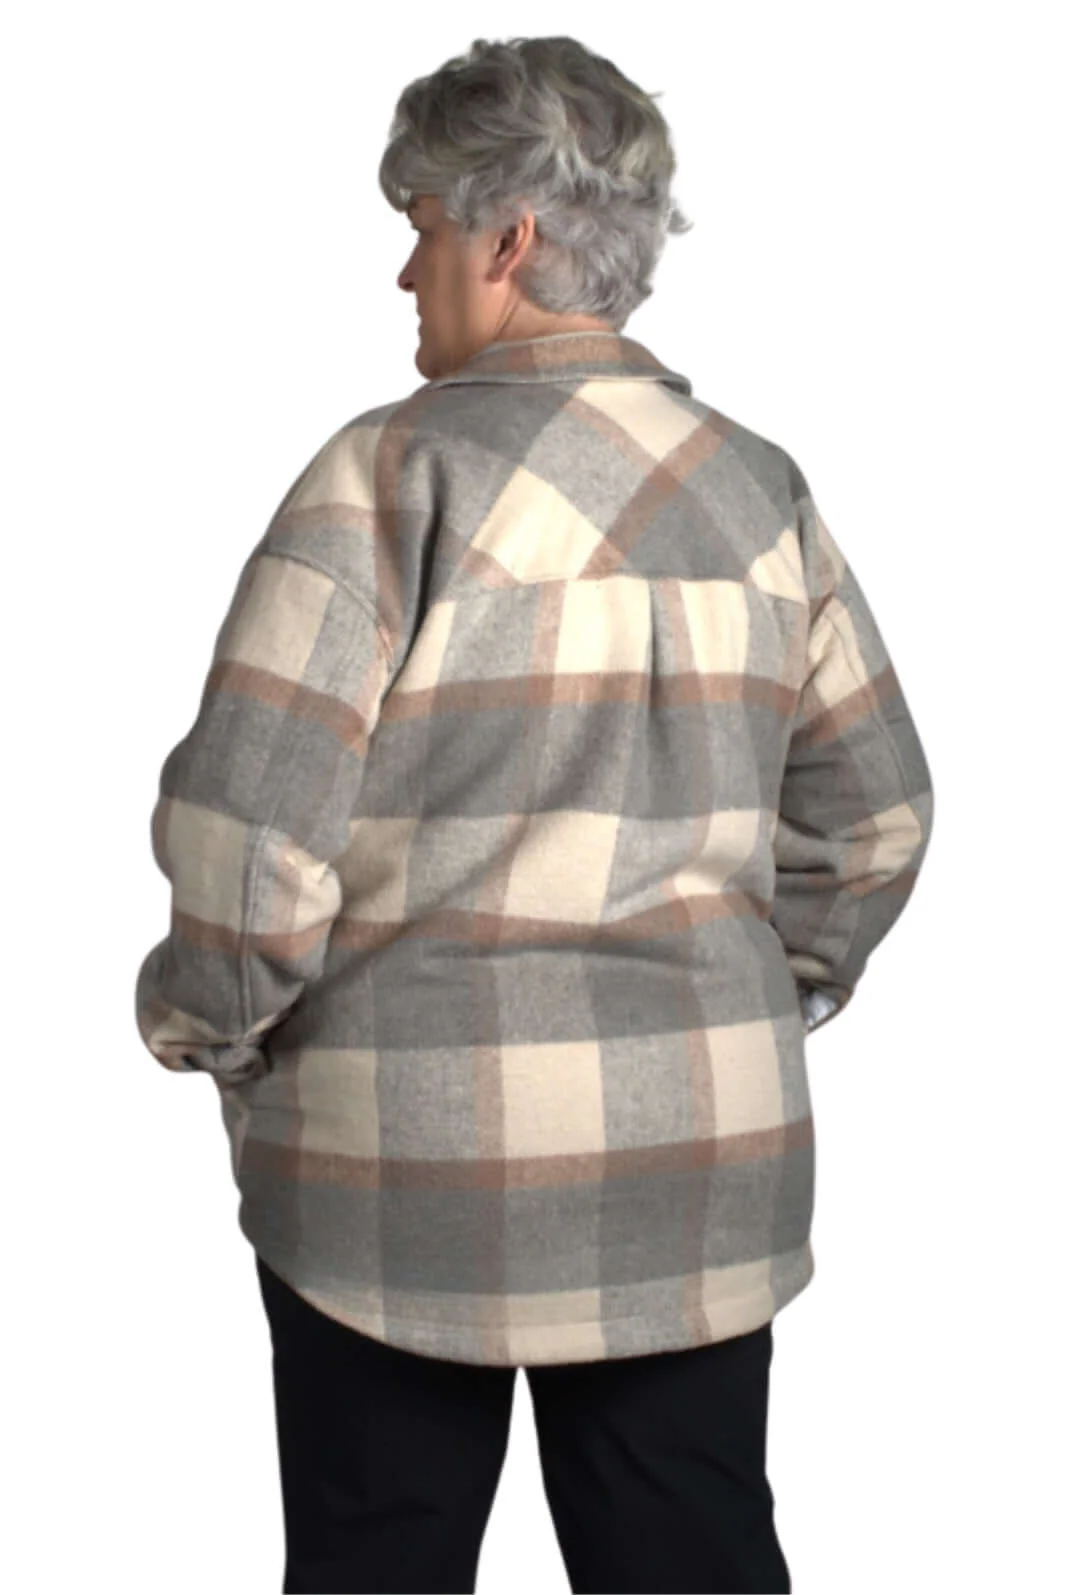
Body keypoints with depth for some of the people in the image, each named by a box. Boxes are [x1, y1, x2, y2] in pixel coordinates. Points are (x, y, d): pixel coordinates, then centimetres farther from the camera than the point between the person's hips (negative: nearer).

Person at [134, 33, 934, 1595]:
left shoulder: (399, 470, -12)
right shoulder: (760, 488, 4)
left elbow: (247, 819, -16)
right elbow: (875, 810, 11)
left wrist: (209, 1027, 0)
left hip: (409, 1147, -4)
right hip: (708, 1154, 5)